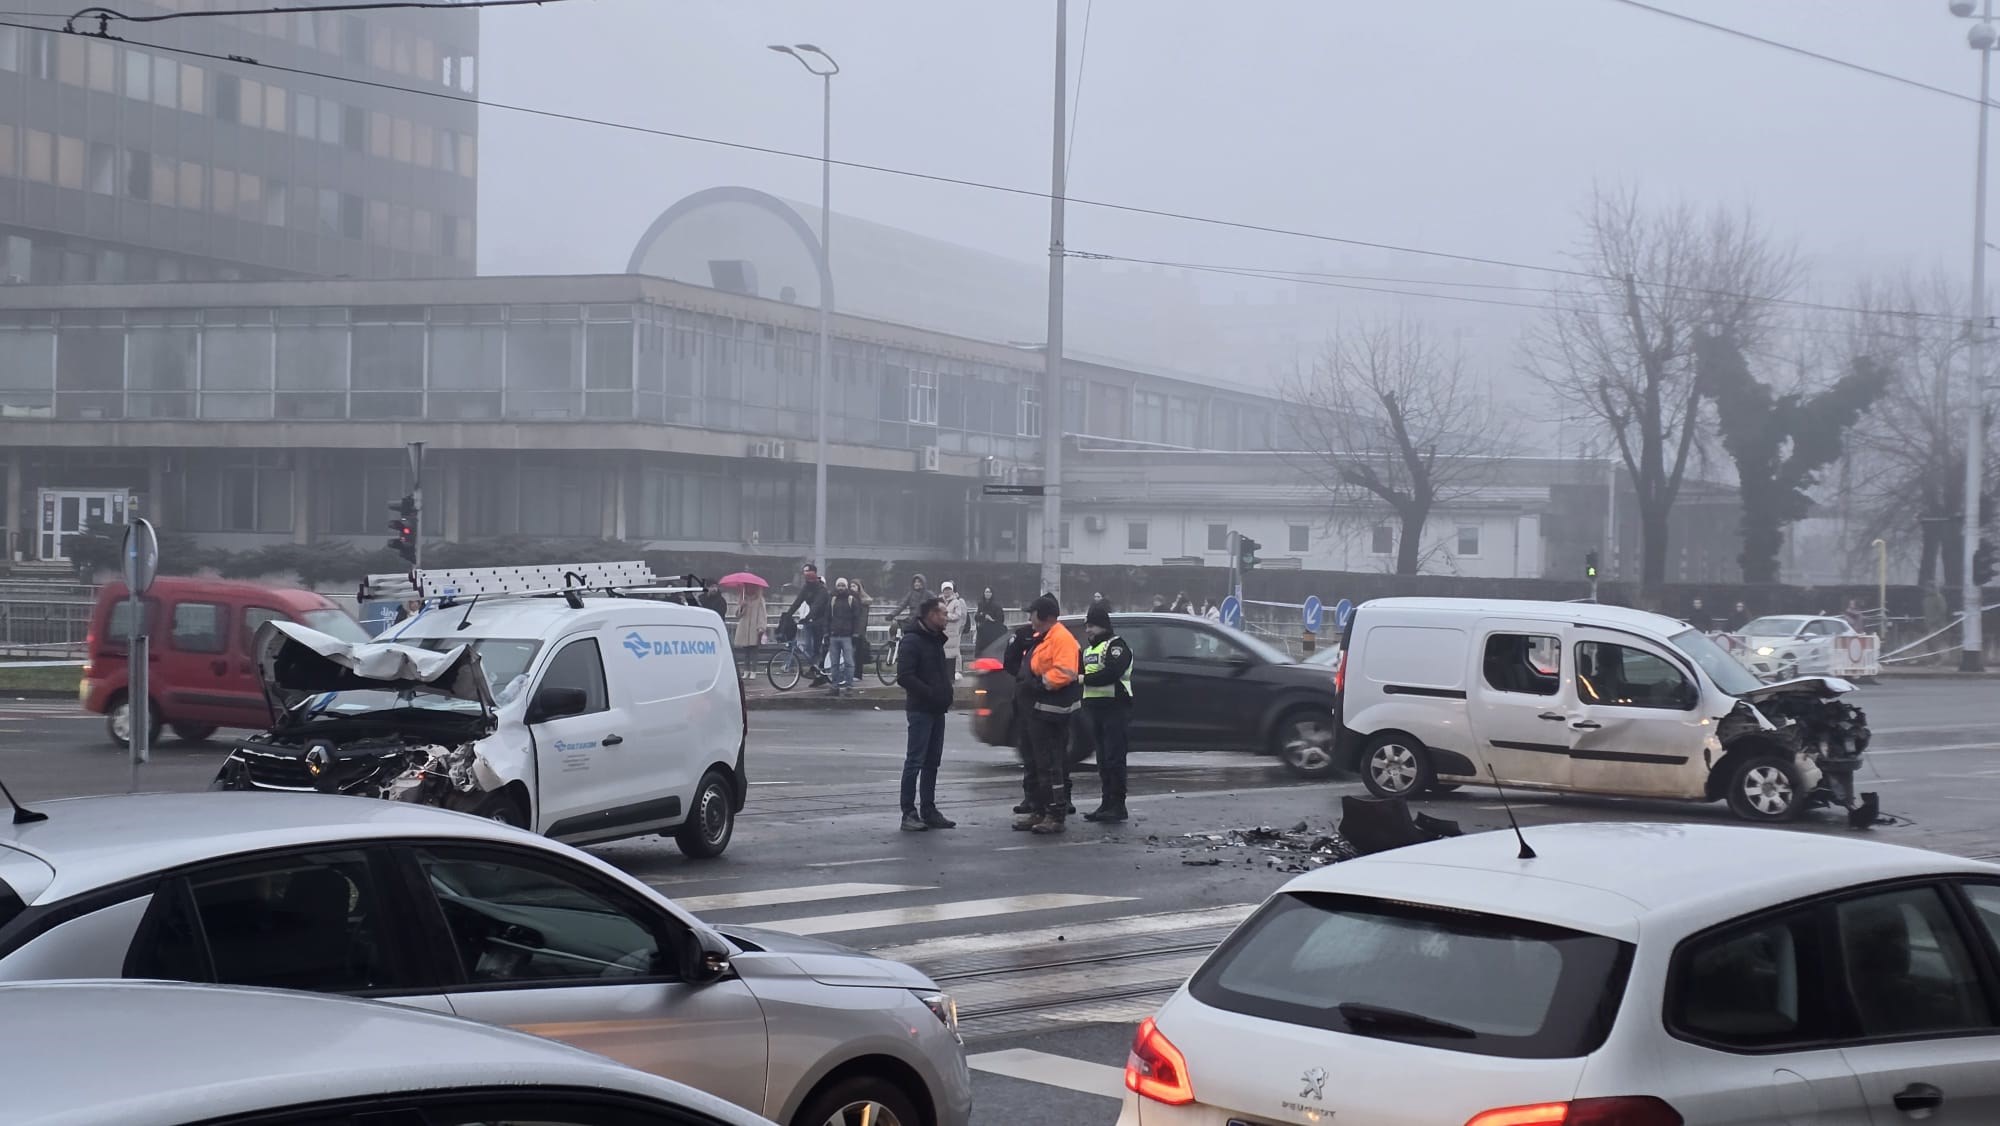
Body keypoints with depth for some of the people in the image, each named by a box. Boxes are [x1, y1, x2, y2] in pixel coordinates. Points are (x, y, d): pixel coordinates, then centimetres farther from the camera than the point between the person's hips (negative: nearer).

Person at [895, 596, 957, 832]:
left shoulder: (935, 640, 16)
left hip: (937, 709, 9)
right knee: (915, 762, -6)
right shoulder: (912, 641, -12)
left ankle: (928, 811, 16)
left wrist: (946, 693, 9)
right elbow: (904, 677, -20)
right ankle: (909, 813, -4)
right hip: (920, 710, -9)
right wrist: (931, 693, -21)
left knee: (932, 762, 11)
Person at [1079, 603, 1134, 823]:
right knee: (1103, 759, 10)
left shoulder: (1116, 646, -6)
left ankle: (1118, 805, -9)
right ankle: (1107, 803, 13)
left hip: (1114, 707, -9)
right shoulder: (1089, 650, 23)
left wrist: (1085, 679, -17)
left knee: (1114, 757, -9)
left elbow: (1111, 673, -20)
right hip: (1096, 707, 9)